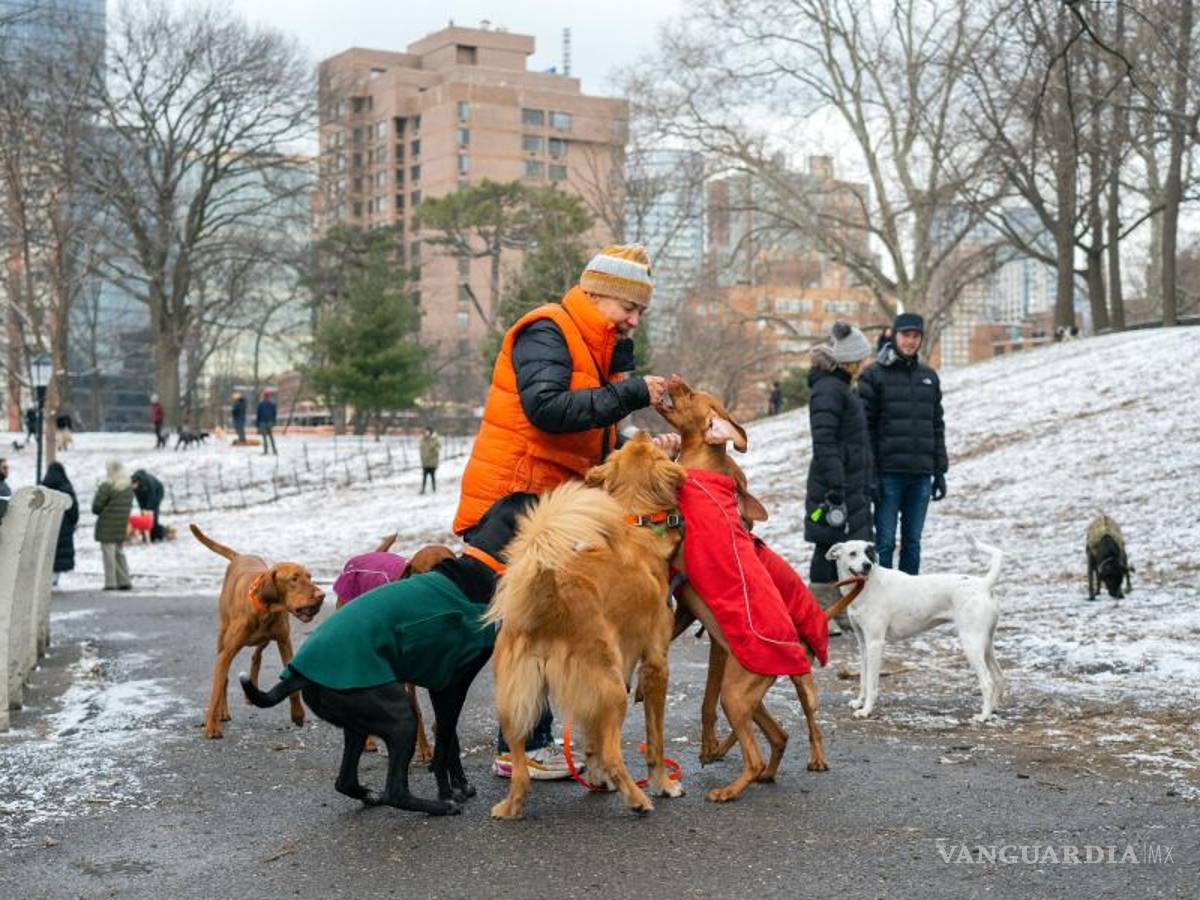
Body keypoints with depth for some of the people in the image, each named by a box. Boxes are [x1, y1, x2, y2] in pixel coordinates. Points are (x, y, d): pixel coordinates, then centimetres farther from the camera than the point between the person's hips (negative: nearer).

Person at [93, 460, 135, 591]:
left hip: (108, 526, -7)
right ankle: (124, 581, 16)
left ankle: (110, 583, -1)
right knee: (120, 553, 17)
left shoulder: (107, 486, -16)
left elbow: (96, 506, -12)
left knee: (108, 552, -1)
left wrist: (100, 512, 9)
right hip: (122, 525, 7)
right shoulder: (129, 487, 6)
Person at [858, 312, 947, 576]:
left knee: (913, 541, 9)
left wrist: (940, 471, 11)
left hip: (921, 474, 5)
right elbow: (865, 427, -7)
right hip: (889, 472, -4)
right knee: (884, 541, -3)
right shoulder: (875, 375, -1)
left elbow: (937, 426, 17)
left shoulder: (929, 376, 14)